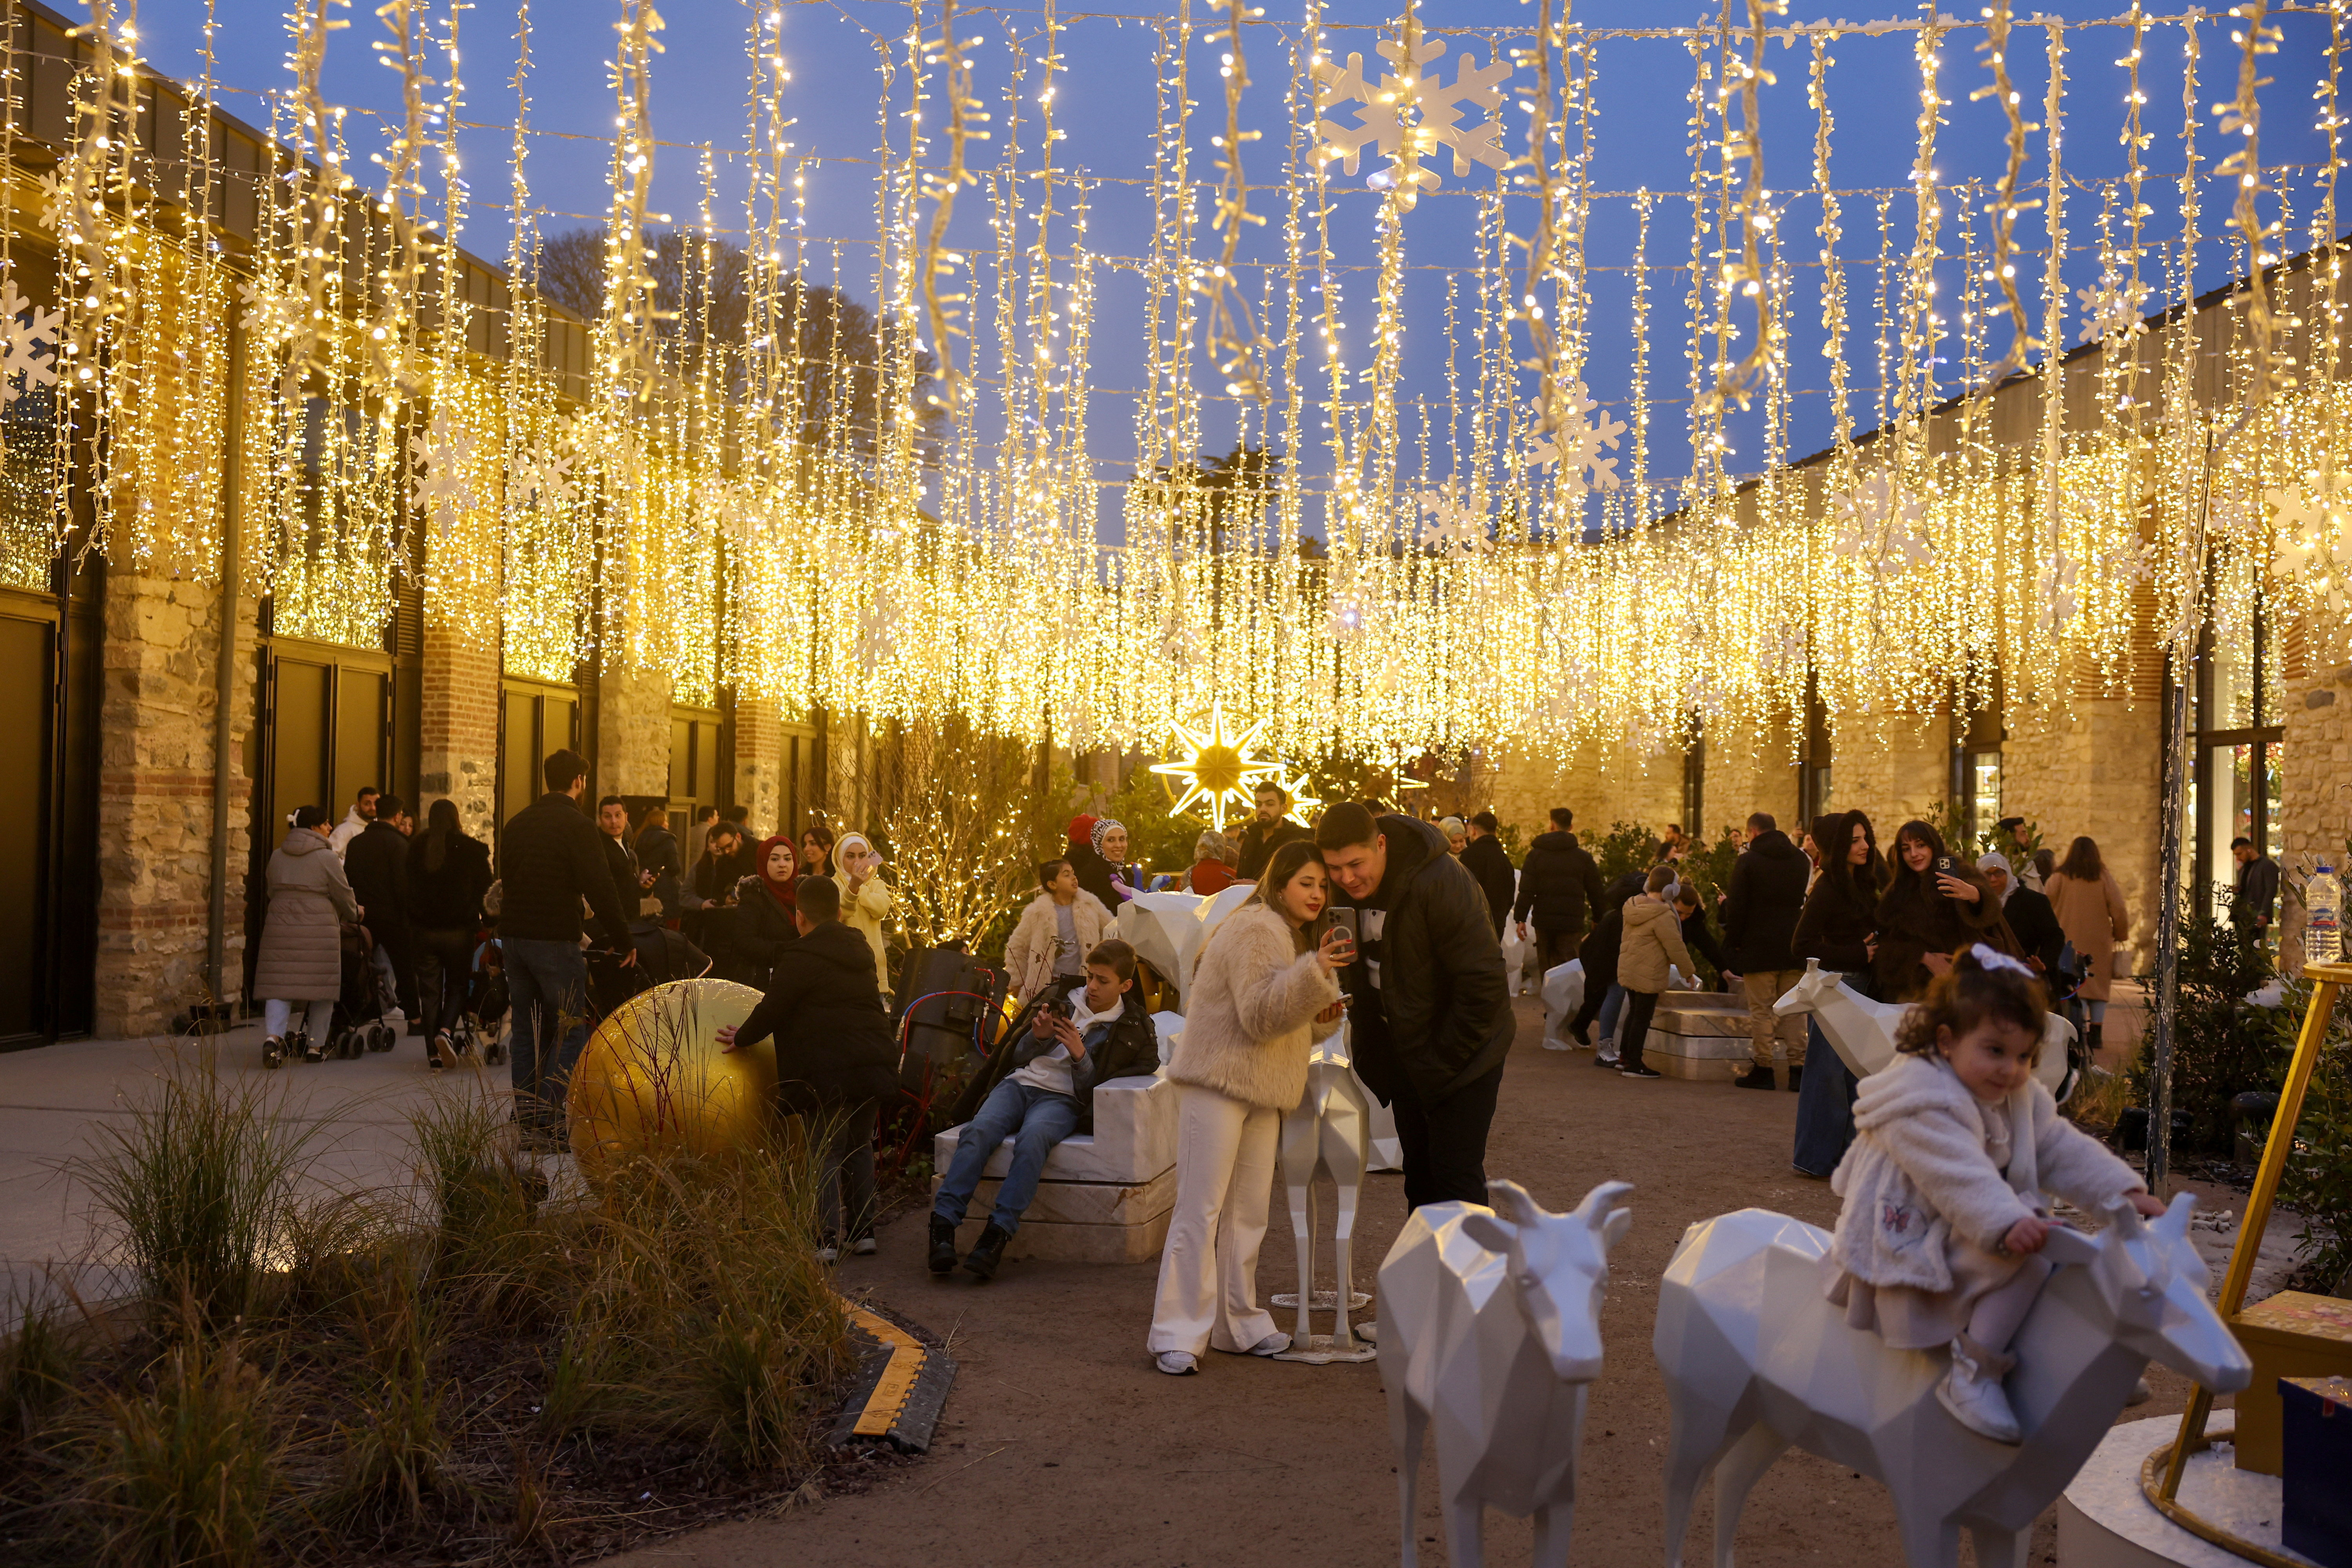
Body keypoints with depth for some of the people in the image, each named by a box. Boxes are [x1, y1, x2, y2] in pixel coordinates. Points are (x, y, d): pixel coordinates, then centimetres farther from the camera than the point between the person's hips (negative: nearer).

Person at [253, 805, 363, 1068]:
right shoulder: (326, 857, -4)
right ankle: (315, 1046, 12)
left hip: (280, 928, 4)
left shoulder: (277, 856, 11)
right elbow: (344, 896, 1)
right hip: (319, 932, -4)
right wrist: (354, 915, 21)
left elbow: (272, 892, 18)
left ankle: (273, 1036, -20)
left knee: (279, 986, 1)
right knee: (321, 988, 7)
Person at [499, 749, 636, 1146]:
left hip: (513, 936, 7)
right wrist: (623, 940, -7)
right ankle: (546, 1124, -10)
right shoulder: (577, 825, -10)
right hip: (555, 940, -7)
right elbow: (600, 889, -14)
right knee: (570, 1034, -3)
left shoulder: (517, 823, 13)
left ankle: (528, 1121, 12)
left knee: (528, 1032, 13)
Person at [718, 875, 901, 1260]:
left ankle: (826, 1239, -4)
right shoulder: (858, 950, 14)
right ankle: (862, 1230, 19)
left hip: (830, 1071, -7)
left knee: (826, 1152, -1)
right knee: (859, 1146, 16)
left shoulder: (801, 957, -10)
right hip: (875, 1064, 7)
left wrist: (741, 1038, 9)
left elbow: (773, 1009, -8)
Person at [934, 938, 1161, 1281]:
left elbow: (1093, 1091, 3)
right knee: (978, 1131, -29)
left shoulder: (1132, 1029, 7)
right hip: (1020, 1083, 3)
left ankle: (997, 1234, -44)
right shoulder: (1061, 996, 16)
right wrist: (1038, 1037, -5)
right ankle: (943, 1225, -36)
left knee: (1032, 1138, -37)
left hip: (1062, 1098, -3)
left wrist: (1080, 1056, -13)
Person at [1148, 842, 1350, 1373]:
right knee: (1201, 1210, -9)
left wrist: (1322, 1019, 2)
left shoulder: (1294, 937, 18)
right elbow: (1259, 1016, -23)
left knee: (1248, 1211, 13)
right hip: (1218, 1083, -10)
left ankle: (1240, 1325, 21)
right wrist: (1315, 972, -32)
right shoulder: (1256, 930, -14)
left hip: (1260, 1091, 10)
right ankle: (1177, 1335, -6)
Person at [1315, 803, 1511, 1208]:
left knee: (1455, 1177, -8)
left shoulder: (1439, 882, -27)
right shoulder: (1349, 892, -4)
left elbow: (1483, 981, -25)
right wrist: (1367, 1049, 1)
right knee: (1420, 1176, 15)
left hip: (1460, 1053, -7)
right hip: (1405, 1053, 7)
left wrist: (1443, 1059, -19)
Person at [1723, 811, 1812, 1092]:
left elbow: (1737, 906, -9)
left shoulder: (1747, 861, -8)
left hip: (1758, 948, -5)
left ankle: (1763, 1068, 1)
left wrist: (1733, 940, 1)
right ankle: (1798, 1068, 6)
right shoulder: (1800, 859, 9)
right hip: (1794, 947, 5)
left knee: (1761, 1010, 0)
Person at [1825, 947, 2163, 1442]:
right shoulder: (1922, 1102, -22)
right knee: (2028, 1259, -26)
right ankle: (1972, 1375, -25)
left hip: (1958, 1239, 10)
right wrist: (2007, 1224, -44)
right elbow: (1959, 1177, -32)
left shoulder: (2022, 1100, 11)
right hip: (1907, 1249, -10)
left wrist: (2123, 1192, -2)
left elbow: (2063, 1149, 10)